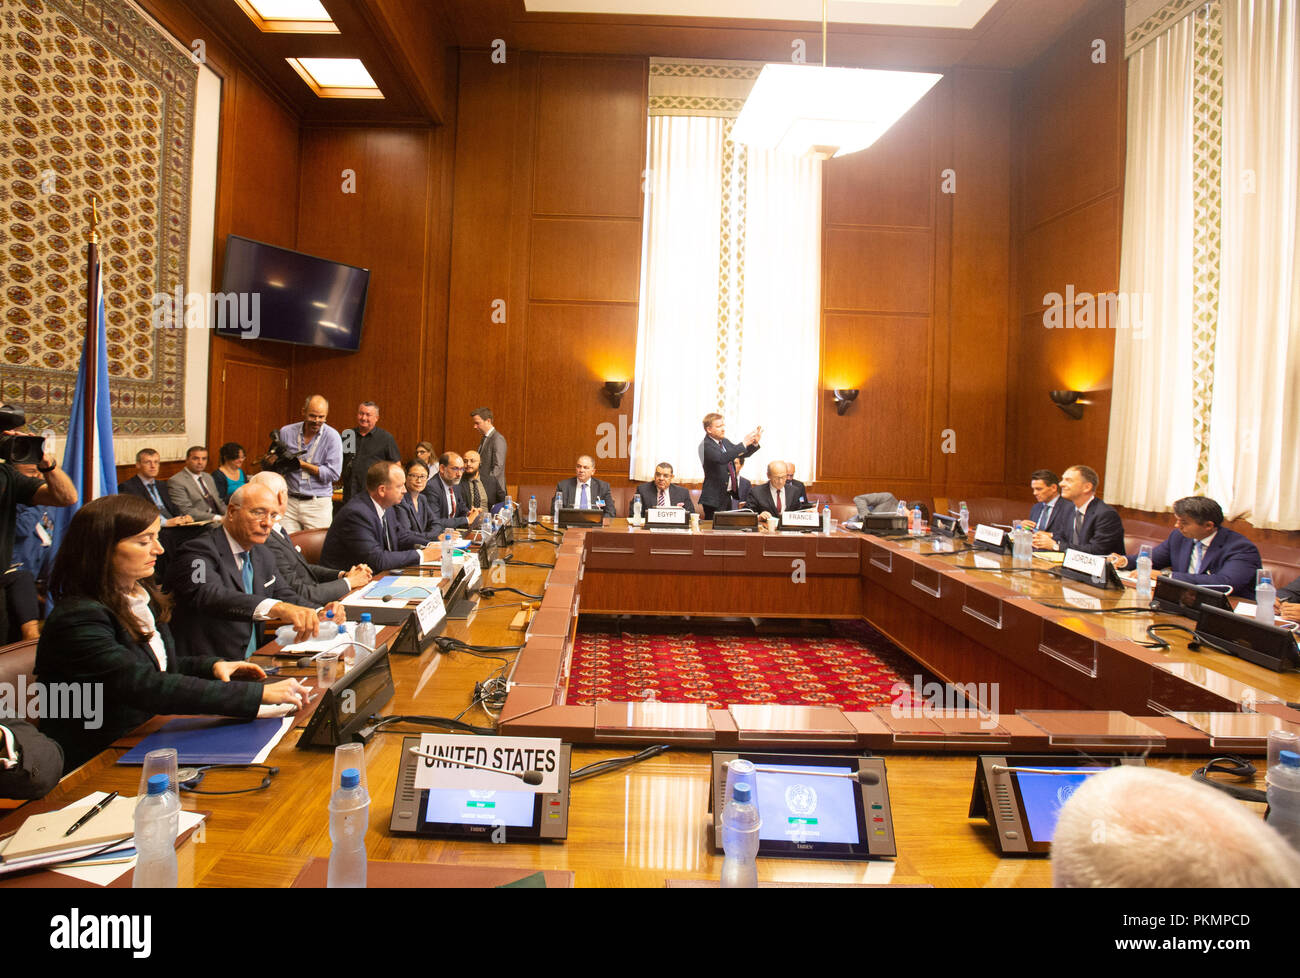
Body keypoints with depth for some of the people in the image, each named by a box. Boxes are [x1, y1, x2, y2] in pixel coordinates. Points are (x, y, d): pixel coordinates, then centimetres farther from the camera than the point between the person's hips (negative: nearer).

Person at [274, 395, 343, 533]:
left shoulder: (332, 437, -5)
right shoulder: (286, 432, 4)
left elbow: (333, 473, -10)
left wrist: (301, 464, -11)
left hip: (318, 504, -2)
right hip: (289, 501, 2)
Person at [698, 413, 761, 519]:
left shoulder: (724, 442, 11)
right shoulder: (706, 445, -15)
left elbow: (743, 454, 19)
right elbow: (722, 458, -32)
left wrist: (754, 443, -1)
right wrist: (743, 444, -32)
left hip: (728, 496, 8)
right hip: (715, 498, -8)